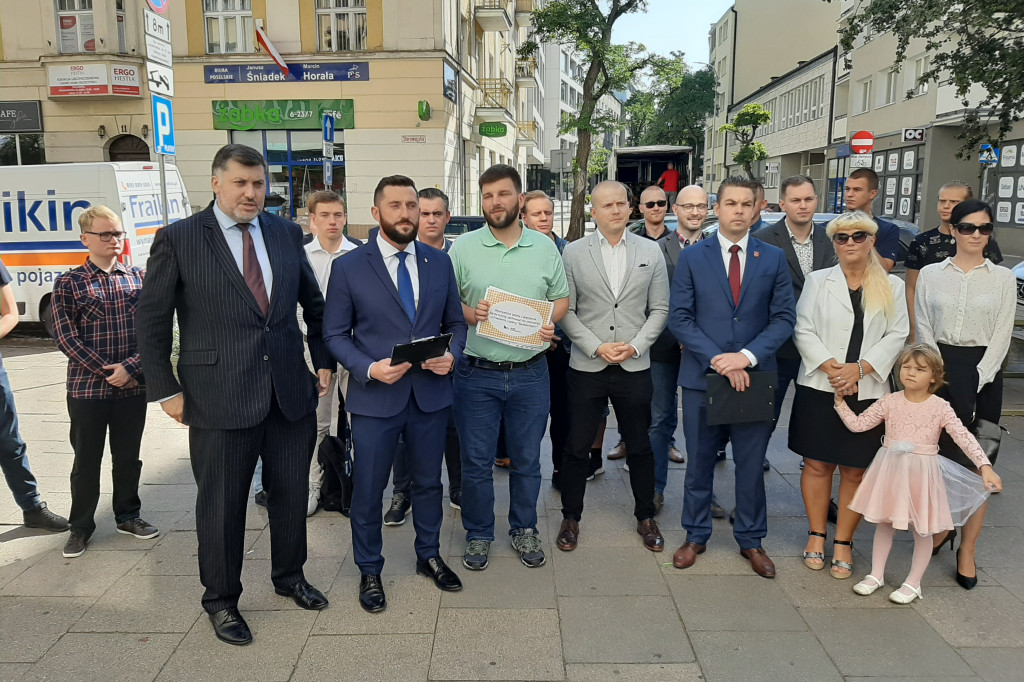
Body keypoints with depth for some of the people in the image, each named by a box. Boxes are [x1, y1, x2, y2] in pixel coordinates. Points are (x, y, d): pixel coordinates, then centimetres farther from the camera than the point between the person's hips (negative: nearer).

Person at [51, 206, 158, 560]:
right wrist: (106, 371, -13)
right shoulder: (69, 283, -2)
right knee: (86, 461, 9)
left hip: (133, 387, 2)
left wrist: (130, 367, -12)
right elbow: (66, 337, -7)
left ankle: (128, 516, 30)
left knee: (128, 457, 14)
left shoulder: (139, 278, 5)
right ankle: (81, 526, 24)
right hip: (86, 388, -2)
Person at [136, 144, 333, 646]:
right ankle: (221, 600, 31)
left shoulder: (287, 234, 7)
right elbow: (151, 320, -1)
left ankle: (289, 576, 40)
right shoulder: (178, 239, -4)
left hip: (291, 393, 4)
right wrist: (167, 391, -4)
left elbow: (313, 304, 16)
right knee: (221, 505, 9)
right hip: (219, 398, -3)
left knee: (292, 493, 16)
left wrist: (323, 362, 10)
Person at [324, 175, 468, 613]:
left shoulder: (439, 262, 4)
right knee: (368, 490, 9)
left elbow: (455, 321, 10)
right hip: (374, 397, -3)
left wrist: (452, 354, -11)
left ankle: (429, 556, 40)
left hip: (431, 394, 3)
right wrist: (370, 368, -19)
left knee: (428, 481, 18)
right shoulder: (349, 268, -5)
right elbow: (335, 334, -4)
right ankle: (369, 571, 31)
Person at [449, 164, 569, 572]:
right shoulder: (463, 248, 0)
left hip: (530, 373, 1)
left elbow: (562, 298, 11)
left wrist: (549, 322, -9)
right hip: (477, 373, -1)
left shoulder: (545, 247, 5)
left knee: (527, 459, 13)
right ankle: (478, 534, 28)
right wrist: (469, 314, -18)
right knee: (476, 461, 8)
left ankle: (524, 530, 33)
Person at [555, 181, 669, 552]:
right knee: (577, 447, 7)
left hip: (635, 366, 1)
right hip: (587, 365, -1)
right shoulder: (573, 252, 0)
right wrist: (596, 347, -11)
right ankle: (571, 517, 25)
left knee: (640, 447, 12)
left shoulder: (651, 251, 4)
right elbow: (565, 310, -1)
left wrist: (635, 346, -9)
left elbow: (659, 309, 4)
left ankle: (646, 517, 30)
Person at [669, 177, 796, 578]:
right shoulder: (692, 257, 2)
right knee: (699, 462, 10)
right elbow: (679, 318, -4)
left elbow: (783, 317, 0)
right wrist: (717, 358, -14)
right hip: (702, 377, 0)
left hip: (754, 375, 1)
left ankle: (751, 540, 27)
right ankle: (696, 536, 26)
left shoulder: (774, 259, 5)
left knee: (751, 464, 10)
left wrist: (747, 356, -15)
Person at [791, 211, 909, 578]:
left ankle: (844, 542, 17)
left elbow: (896, 336, 1)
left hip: (867, 392, 1)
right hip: (819, 388, 0)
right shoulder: (817, 281, 7)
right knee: (817, 464, 5)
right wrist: (830, 367, -13)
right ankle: (816, 535, 20)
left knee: (855, 470, 5)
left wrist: (859, 368, -13)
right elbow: (803, 330, -1)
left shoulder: (892, 286, 8)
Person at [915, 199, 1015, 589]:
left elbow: (1002, 335, 0)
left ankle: (967, 551, 9)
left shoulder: (1003, 278, 4)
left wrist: (977, 381, -10)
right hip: (938, 369, 1)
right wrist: (940, 376, -7)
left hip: (982, 373, 0)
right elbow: (923, 329, 3)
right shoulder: (930, 274, 5)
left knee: (975, 464, -1)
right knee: (934, 457, 5)